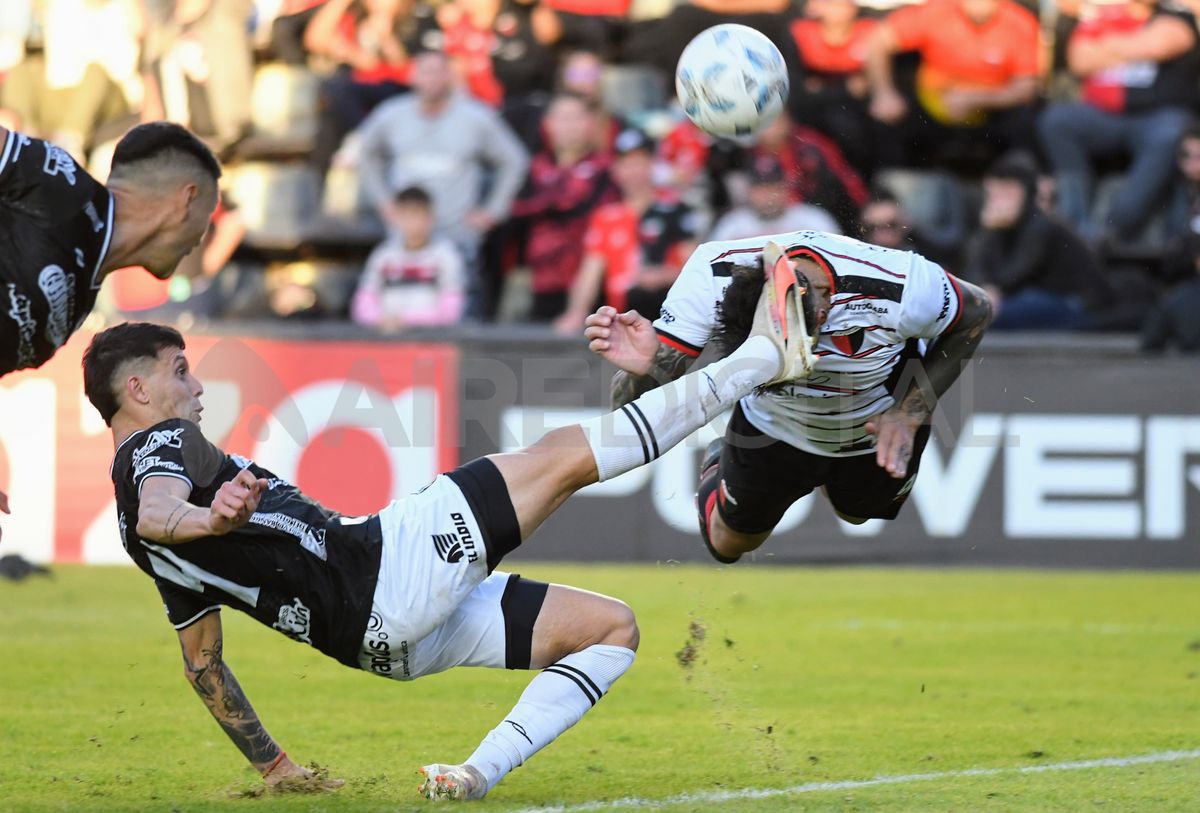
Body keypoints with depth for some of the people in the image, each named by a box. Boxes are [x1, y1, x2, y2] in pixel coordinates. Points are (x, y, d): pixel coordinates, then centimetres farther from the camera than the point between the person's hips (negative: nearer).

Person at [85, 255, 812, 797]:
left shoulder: (169, 559, 25)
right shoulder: (159, 445, -2)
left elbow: (202, 664, 27)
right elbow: (155, 512, -27)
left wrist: (272, 765, 30)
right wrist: (211, 518, -51)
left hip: (385, 639, 10)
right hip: (383, 566, -10)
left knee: (612, 627, 12)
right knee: (567, 456, -7)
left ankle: (479, 774, -8)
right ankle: (759, 358, 0)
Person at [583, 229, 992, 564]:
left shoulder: (903, 288, -44)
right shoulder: (716, 274, -41)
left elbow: (975, 315, -18)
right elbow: (636, 412, -37)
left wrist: (911, 413, -24)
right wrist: (643, 369, -61)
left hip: (878, 424, 0)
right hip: (772, 426, 0)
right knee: (729, 544, 18)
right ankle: (718, 466, 49)